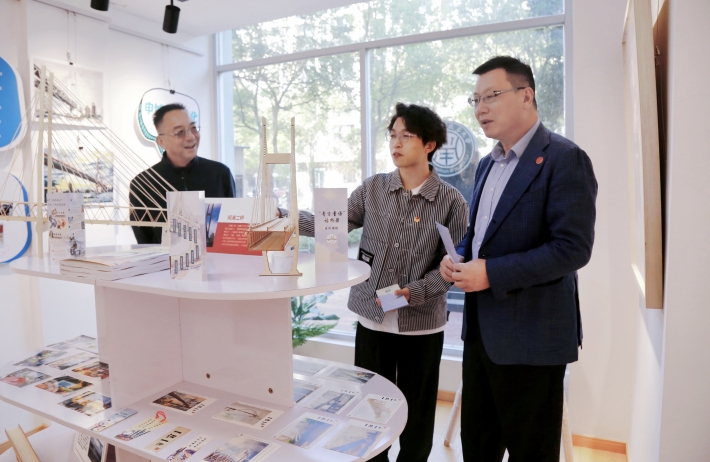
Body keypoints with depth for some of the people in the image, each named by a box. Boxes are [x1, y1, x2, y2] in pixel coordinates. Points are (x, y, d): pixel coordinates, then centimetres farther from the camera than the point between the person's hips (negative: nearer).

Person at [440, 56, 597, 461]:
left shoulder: (564, 159, -14)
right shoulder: (488, 164, 13)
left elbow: (574, 248, -21)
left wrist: (491, 273, -23)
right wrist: (459, 257, 1)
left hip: (531, 334, -8)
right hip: (481, 328, 8)